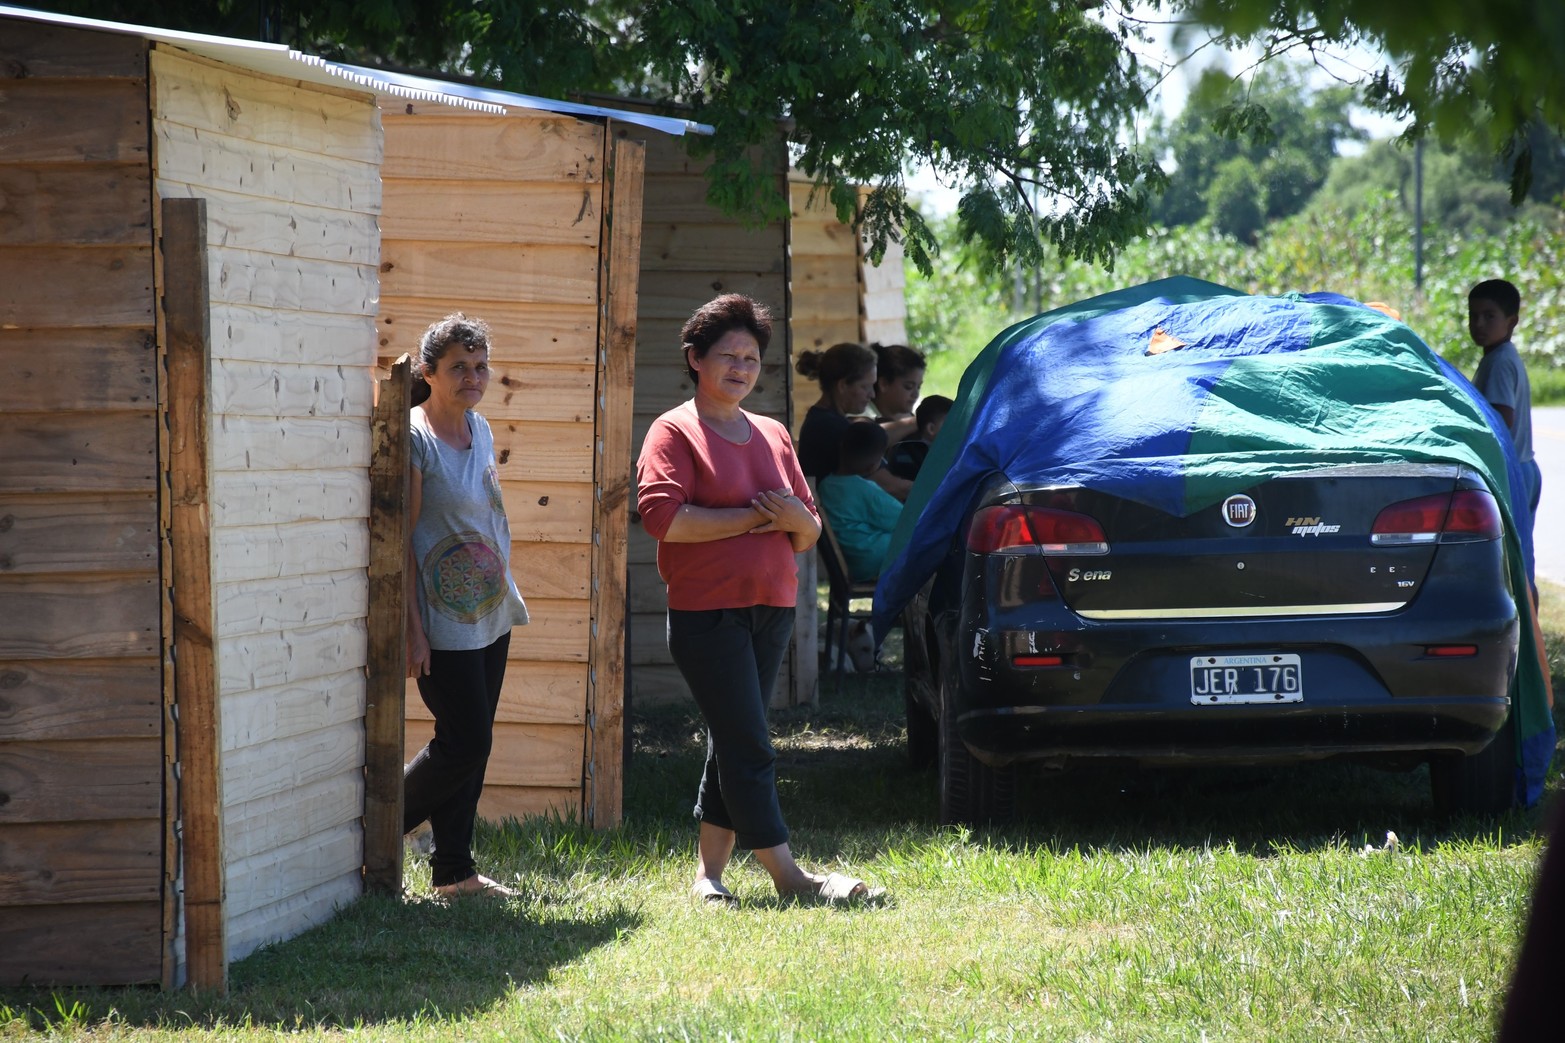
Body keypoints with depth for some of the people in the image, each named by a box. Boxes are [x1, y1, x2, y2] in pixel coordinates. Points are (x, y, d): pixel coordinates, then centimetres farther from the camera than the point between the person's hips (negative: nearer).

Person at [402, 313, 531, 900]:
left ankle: (454, 872, 15)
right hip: (443, 622, -8)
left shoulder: (480, 430, 10)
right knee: (463, 744, -8)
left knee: (472, 746, 9)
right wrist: (412, 628, -19)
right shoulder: (414, 438, -13)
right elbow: (400, 538, -15)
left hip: (490, 617, 8)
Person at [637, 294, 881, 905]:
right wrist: (751, 518, -13)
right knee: (747, 746, -9)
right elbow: (663, 516, -17)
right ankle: (786, 873, -8)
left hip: (772, 610, 7)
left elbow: (809, 533, 20)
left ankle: (709, 871, 14)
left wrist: (797, 520, -5)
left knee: (733, 745, 9)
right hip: (706, 614, -7)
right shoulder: (675, 432, -2)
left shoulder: (773, 437, 18)